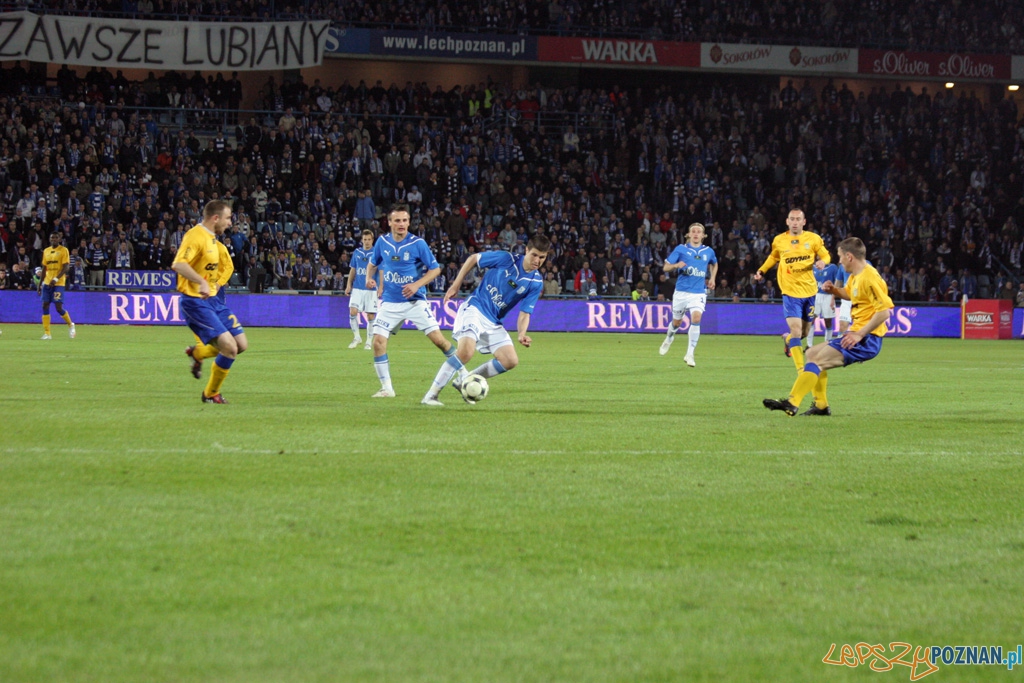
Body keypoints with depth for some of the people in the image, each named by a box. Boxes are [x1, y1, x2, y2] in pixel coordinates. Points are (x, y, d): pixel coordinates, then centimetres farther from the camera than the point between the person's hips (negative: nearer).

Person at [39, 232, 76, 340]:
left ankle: (70, 325, 17)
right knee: (45, 306, -3)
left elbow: (65, 268, -10)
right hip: (47, 282, 5)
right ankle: (46, 333, 0)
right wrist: (40, 284, 15)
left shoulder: (63, 250, -3)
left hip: (58, 283, -5)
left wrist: (56, 279, -23)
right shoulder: (46, 251, 13)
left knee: (59, 307, -10)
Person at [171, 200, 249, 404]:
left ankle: (198, 353, 27)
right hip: (195, 302, -9)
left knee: (241, 344, 5)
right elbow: (178, 264, -32)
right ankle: (210, 394, 1)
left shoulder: (212, 238, 14)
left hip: (212, 299, 9)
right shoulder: (195, 236, -16)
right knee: (229, 347, -18)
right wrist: (202, 282, -40)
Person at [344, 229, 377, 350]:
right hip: (357, 288, 3)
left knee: (370, 316, 0)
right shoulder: (357, 252, 9)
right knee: (352, 312, -10)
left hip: (371, 289, -3)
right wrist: (348, 285, 9)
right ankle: (356, 338, 5)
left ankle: (369, 342, 11)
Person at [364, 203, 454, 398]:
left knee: (437, 338, -10)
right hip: (390, 302, 3)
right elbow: (373, 263, 18)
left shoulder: (417, 244, -10)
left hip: (415, 301, -3)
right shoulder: (382, 242, 0)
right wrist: (369, 277, -3)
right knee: (378, 341, -9)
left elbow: (435, 269, -5)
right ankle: (386, 388, 2)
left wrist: (417, 285, -18)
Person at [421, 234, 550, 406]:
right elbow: (473, 259, 2)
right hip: (474, 309, -6)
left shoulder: (536, 283, -1)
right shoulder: (507, 259, -11)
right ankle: (431, 395, -20)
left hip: (494, 323, 6)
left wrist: (521, 334, -19)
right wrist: (455, 286, 1)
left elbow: (524, 313, 1)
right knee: (466, 351, -27)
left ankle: (464, 381, 13)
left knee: (511, 361, -4)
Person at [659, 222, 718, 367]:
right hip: (682, 291, 0)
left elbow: (714, 264, 30)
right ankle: (669, 338, 47)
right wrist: (676, 265, -21)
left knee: (696, 318, -22)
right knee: (676, 322, 11)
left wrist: (712, 278, 15)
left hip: (699, 292, 0)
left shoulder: (709, 252, 7)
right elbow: (666, 267, -1)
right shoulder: (681, 249, 0)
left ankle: (690, 354, -16)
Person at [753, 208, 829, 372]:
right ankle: (801, 371, -15)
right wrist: (761, 271, 10)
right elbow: (773, 257, 21)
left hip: (809, 291, 2)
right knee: (796, 330, -17)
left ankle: (787, 339, 49)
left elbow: (826, 255, 9)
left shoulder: (813, 239, -1)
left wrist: (822, 261, -14)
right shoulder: (778, 241, 1)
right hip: (790, 292, -2)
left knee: (804, 332, 13)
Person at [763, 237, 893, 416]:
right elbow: (849, 294, 34)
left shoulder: (869, 278, -17)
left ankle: (791, 403, -23)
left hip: (866, 340, -11)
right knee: (812, 353, 18)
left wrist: (859, 334, -25)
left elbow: (884, 311, -23)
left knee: (817, 359, -19)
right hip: (857, 334, 11)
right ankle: (821, 405, 15)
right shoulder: (855, 276, 13)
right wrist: (834, 290, 11)